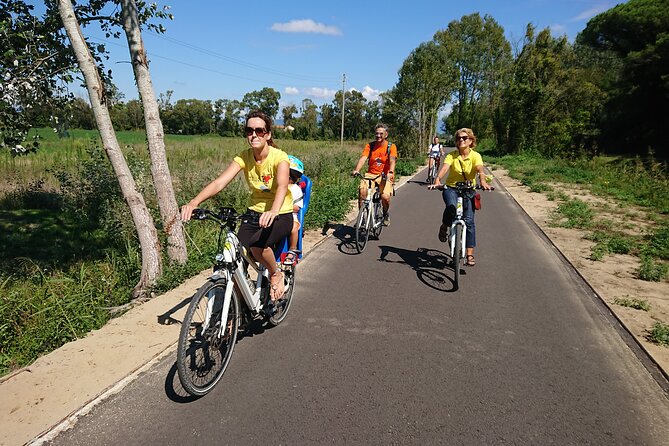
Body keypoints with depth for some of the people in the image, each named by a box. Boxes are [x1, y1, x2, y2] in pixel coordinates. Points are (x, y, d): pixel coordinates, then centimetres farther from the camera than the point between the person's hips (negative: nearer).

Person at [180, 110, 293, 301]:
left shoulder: (279, 157, -18)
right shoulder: (243, 157, -8)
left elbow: (282, 186, -38)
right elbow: (219, 182, -21)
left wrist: (273, 211, -59)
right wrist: (194, 202, -39)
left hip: (281, 215, -4)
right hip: (255, 212, 4)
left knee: (257, 245, -32)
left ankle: (276, 274, 0)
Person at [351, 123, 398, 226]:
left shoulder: (391, 146, -3)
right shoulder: (370, 146, 3)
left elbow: (392, 160, -19)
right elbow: (363, 158, -12)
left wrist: (390, 172, -39)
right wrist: (356, 170, -31)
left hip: (385, 176, -1)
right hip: (371, 174, 2)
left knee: (385, 196, -24)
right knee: (362, 190, -27)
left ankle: (386, 214, 11)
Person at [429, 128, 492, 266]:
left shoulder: (475, 156, -7)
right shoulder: (452, 155, -6)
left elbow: (480, 169, -25)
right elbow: (444, 168, -24)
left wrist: (482, 181, -47)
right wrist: (437, 180, -44)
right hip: (451, 188, -1)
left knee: (469, 221, -10)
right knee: (451, 207, -34)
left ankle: (469, 255, -1)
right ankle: (444, 227, -2)